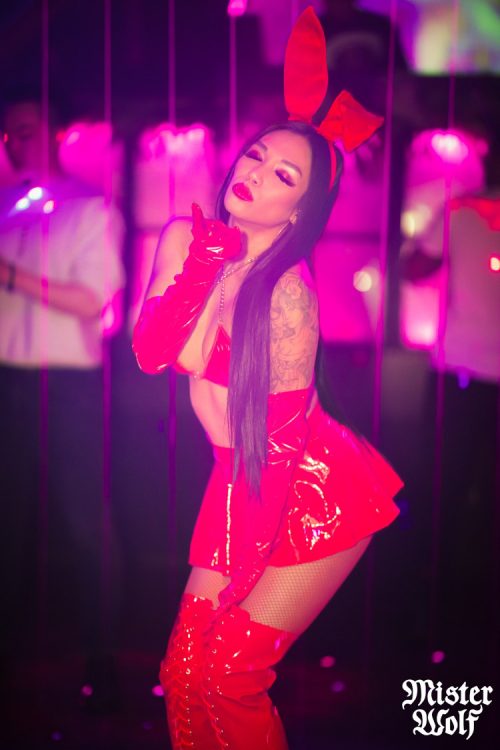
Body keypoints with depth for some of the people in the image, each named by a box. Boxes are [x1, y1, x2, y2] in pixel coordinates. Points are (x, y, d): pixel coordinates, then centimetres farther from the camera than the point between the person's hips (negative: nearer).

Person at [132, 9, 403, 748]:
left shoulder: (288, 292, -22)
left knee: (228, 673, -7)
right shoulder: (183, 239, -2)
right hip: (240, 479, 6)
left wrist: (243, 567, -15)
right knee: (183, 672, 5)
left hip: (318, 490, -6)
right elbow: (150, 354, -11)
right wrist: (204, 263, -21)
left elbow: (282, 435, -18)